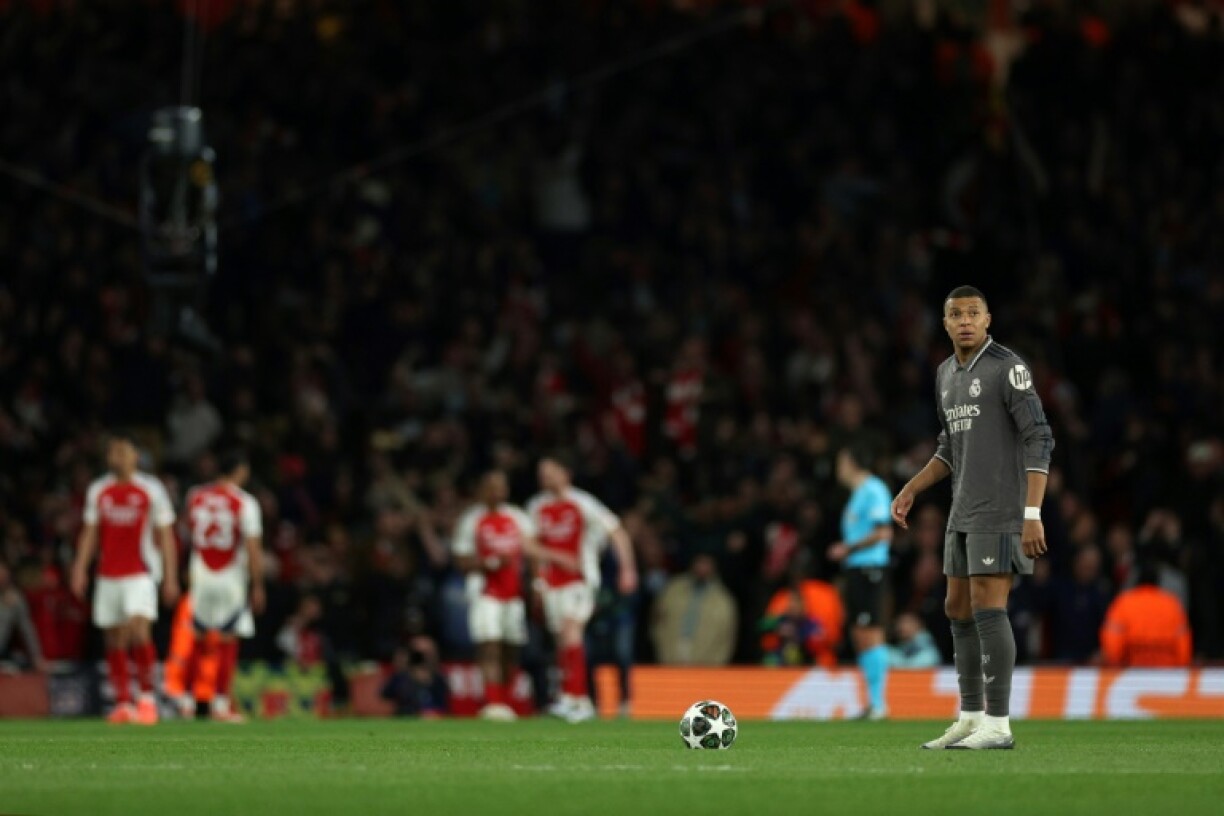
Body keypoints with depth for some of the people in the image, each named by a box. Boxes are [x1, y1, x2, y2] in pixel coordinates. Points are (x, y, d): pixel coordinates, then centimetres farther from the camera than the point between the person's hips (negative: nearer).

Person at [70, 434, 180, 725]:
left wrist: (171, 578, 0)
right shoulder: (98, 491, 11)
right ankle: (123, 703, 8)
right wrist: (80, 567, 4)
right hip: (108, 577, 4)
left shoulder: (151, 490, 2)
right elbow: (90, 533, 16)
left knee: (139, 631, -20)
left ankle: (147, 697, -9)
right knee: (115, 642, 3)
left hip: (141, 574, -4)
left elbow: (165, 536, 4)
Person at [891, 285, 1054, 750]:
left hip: (1002, 510, -9)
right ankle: (970, 721, 17)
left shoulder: (1008, 367, -13)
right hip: (966, 511, 9)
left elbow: (1039, 440, -17)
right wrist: (910, 490, 12)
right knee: (958, 610, 10)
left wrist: (1033, 515, -24)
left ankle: (997, 726, -11)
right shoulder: (948, 373, 14)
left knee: (987, 608, -13)